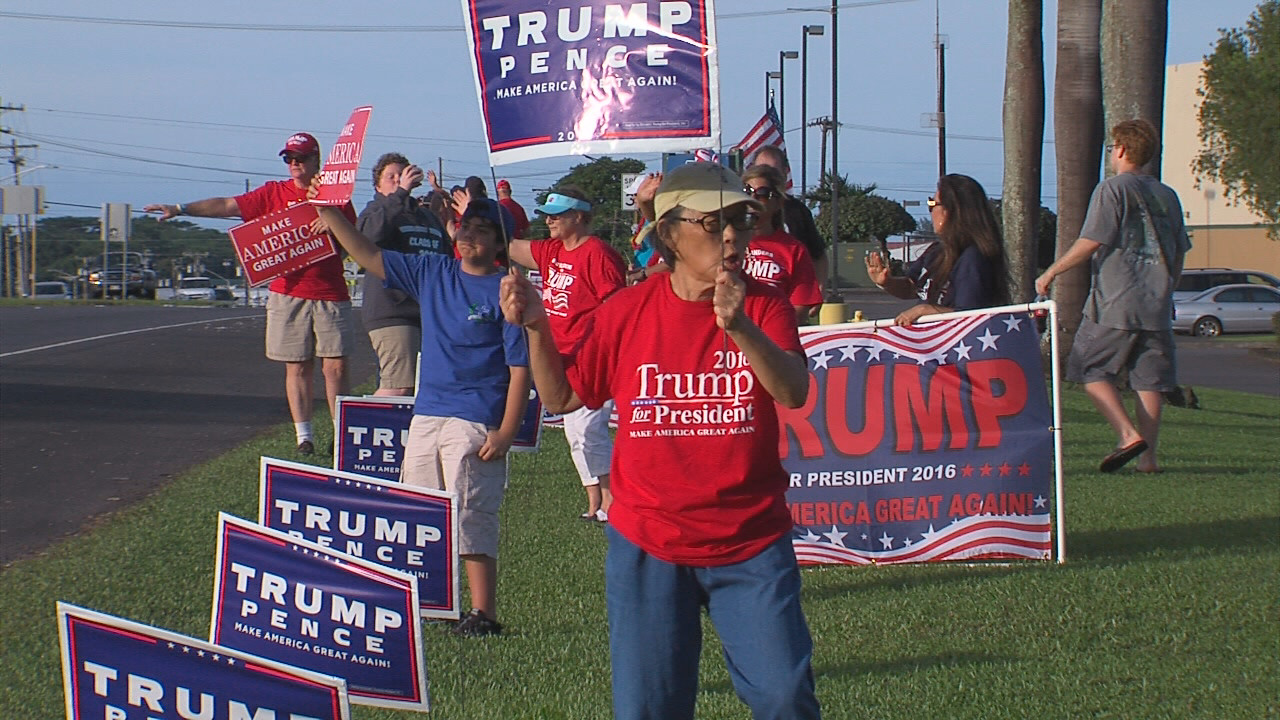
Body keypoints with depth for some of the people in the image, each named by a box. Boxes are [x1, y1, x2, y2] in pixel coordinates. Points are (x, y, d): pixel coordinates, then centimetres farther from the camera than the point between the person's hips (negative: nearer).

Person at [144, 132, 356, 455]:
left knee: (335, 366, -4)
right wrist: (182, 209, -7)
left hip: (330, 295, -1)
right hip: (288, 293, 1)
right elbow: (227, 206, 2)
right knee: (297, 366, 2)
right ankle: (303, 435, 6)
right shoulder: (275, 193, 7)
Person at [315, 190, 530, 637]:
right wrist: (330, 213, 5)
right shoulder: (432, 273, 12)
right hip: (426, 416, 7)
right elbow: (369, 257, 15)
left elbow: (520, 368, -10)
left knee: (471, 517, -10)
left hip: (476, 424, -7)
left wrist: (506, 432, -17)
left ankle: (483, 614, -6)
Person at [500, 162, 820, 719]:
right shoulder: (626, 312, 0)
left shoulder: (764, 306, -2)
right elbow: (562, 397, 9)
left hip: (750, 545, -1)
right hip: (647, 549, 1)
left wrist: (739, 326, -35)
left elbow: (793, 392, -19)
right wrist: (536, 328, -8)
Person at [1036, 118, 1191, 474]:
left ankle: (1129, 434, -12)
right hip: (1157, 306, 6)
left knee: (1091, 369, 4)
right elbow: (1179, 254, 17)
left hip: (1115, 304, -6)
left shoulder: (1112, 188, -5)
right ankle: (1148, 456, 3)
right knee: (1149, 380, 7)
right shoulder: (1167, 195, 14)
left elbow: (1091, 242, -12)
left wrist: (1051, 272, -3)